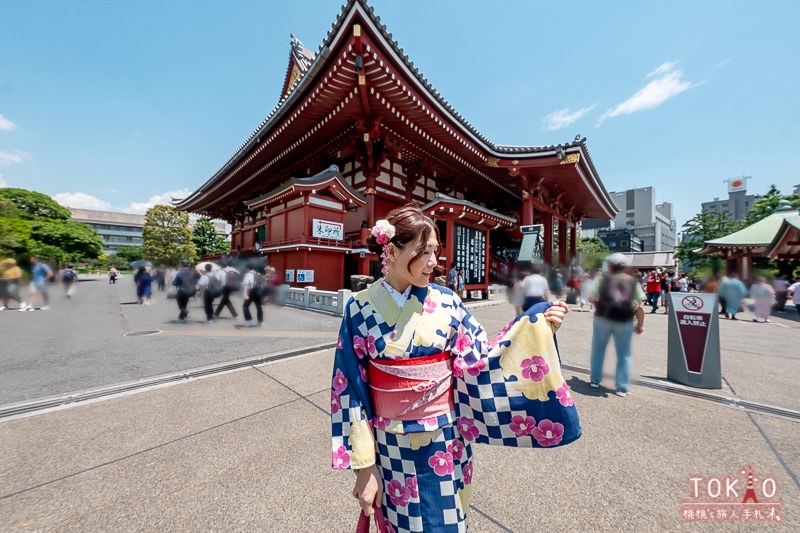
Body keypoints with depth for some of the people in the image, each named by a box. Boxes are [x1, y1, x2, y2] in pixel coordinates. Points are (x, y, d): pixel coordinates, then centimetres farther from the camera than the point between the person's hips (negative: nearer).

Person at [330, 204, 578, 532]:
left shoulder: (446, 303, -9)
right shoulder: (360, 309, -12)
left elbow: (480, 361, -8)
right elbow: (350, 389, -9)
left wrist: (536, 326, -18)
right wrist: (364, 465, -7)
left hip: (444, 447, 1)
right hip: (391, 451, 0)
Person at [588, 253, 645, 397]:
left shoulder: (602, 278, 3)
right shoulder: (634, 282, 10)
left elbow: (592, 298, -2)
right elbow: (639, 306, 4)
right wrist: (640, 324, 10)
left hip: (603, 318, -1)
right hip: (625, 321, 2)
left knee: (598, 350, 14)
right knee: (624, 355, 13)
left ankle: (595, 380, 23)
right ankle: (623, 388, 17)